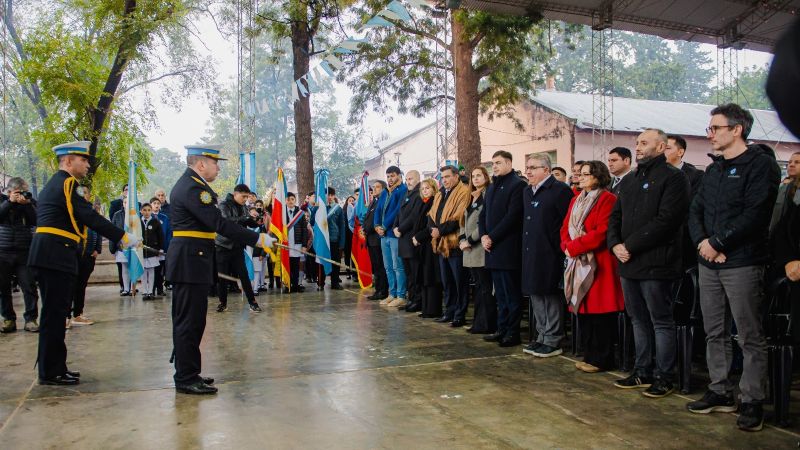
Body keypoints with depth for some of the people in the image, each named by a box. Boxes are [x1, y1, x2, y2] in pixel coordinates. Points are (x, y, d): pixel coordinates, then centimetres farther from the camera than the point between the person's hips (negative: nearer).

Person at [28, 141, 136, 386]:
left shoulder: (54, 183, 20)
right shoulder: (66, 183, -11)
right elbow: (90, 217, -18)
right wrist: (123, 237, -16)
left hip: (48, 256, 10)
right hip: (56, 257, -10)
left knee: (55, 314, 14)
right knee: (54, 314, -4)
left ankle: (53, 367, 21)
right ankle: (51, 372, 3)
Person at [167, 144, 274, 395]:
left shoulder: (190, 184, 17)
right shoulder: (192, 188, -16)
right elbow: (219, 223, -23)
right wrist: (257, 239, -22)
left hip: (188, 261, 11)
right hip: (191, 261, -11)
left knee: (189, 320, 15)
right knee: (190, 321, -4)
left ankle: (187, 373, 25)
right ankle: (186, 379, 4)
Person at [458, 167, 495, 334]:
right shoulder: (470, 197, 19)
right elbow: (465, 221, 20)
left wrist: (470, 240, -13)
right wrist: (462, 239, 4)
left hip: (482, 249, -8)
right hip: (470, 250, 8)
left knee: (485, 287, -3)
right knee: (479, 287, 11)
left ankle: (486, 325, 2)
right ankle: (479, 323, 16)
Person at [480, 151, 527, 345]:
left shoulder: (517, 185, -8)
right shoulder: (492, 187, 19)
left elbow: (512, 216, -16)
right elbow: (484, 214, 18)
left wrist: (492, 237, -14)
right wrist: (483, 236, 1)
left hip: (508, 249, -8)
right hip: (493, 249, 8)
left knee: (511, 294, -1)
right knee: (500, 295, 14)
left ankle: (513, 333, 5)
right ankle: (502, 329, 21)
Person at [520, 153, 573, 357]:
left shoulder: (559, 190, -10)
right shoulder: (527, 192, 15)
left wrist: (561, 247, -12)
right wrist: (526, 246, 15)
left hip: (550, 254, -8)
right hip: (531, 254, 8)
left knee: (551, 296, -1)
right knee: (536, 295, 13)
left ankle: (553, 341, 8)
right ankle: (542, 336, 24)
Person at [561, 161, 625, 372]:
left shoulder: (607, 199, -8)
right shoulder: (576, 201, 18)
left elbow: (602, 231, -17)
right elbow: (565, 228, 15)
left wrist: (574, 246, -15)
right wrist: (567, 246, -5)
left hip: (598, 263, -8)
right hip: (578, 262, 8)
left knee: (600, 311, -3)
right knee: (583, 309, 10)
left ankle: (601, 359, 6)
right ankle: (589, 355, 20)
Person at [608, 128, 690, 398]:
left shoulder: (672, 178, -7)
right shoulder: (628, 181, 18)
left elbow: (666, 220, -17)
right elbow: (615, 217, 16)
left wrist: (631, 246, -17)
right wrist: (615, 244, -3)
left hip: (655, 263, -8)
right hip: (628, 263, 8)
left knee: (661, 322, 2)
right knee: (638, 320, 14)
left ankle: (664, 377, 12)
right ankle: (643, 372, 25)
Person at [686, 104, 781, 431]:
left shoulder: (760, 164, -7)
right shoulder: (714, 169, 17)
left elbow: (755, 214, -17)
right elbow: (696, 211, 12)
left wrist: (718, 242, -15)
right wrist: (702, 242, -6)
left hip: (742, 264, -7)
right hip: (709, 263, 8)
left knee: (750, 337, 1)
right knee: (715, 333, 13)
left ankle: (752, 401, 10)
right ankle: (720, 392, 25)